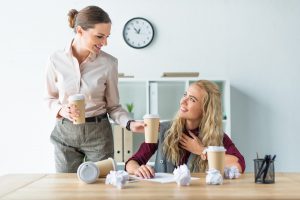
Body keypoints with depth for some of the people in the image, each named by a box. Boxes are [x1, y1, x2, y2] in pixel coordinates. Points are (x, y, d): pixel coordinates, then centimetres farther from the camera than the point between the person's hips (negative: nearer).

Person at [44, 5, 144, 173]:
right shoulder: (56, 60, -6)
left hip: (98, 133, -1)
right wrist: (61, 110, -14)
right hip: (65, 133, 1)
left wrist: (130, 124, -19)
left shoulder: (109, 63, -10)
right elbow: (50, 98, 7)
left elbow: (113, 105, -2)